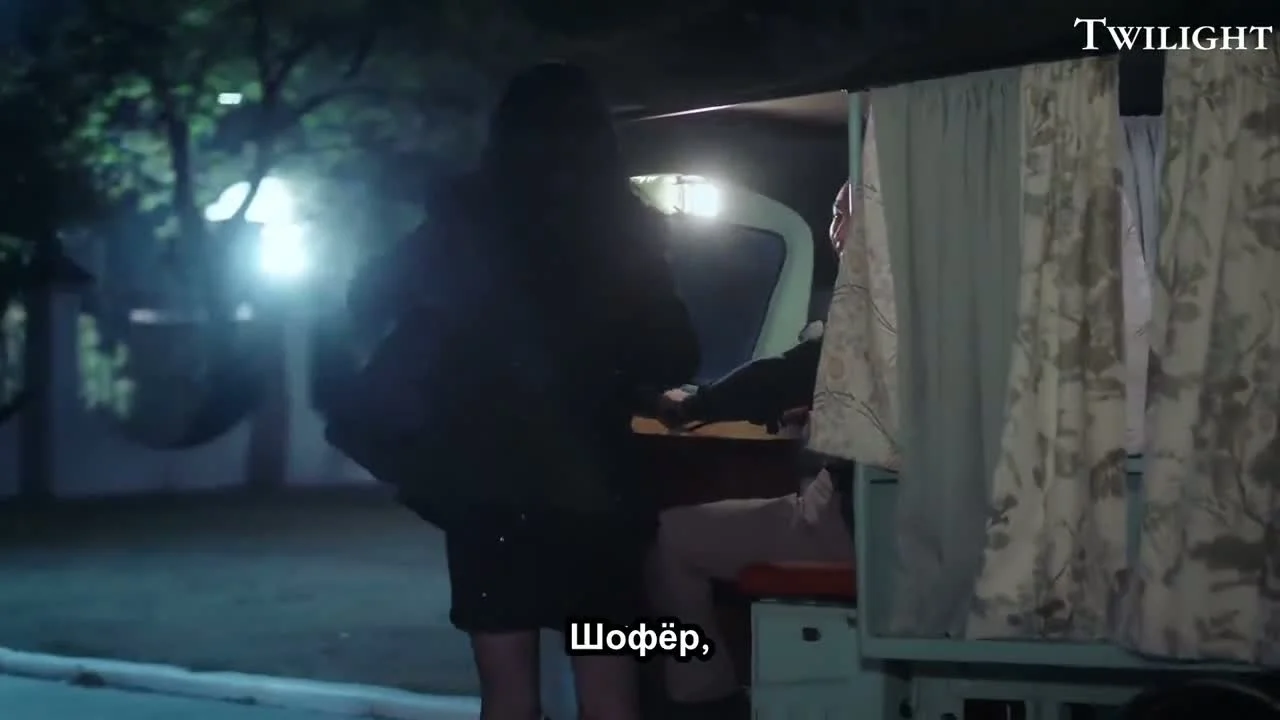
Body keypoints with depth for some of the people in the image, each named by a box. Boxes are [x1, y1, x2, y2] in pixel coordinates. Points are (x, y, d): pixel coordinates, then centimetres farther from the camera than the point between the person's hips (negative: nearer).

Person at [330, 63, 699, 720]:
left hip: (488, 479, 0)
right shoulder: (626, 229, -1)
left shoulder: (468, 224, -2)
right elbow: (676, 358, 6)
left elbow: (368, 301, 10)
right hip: (593, 481, 0)